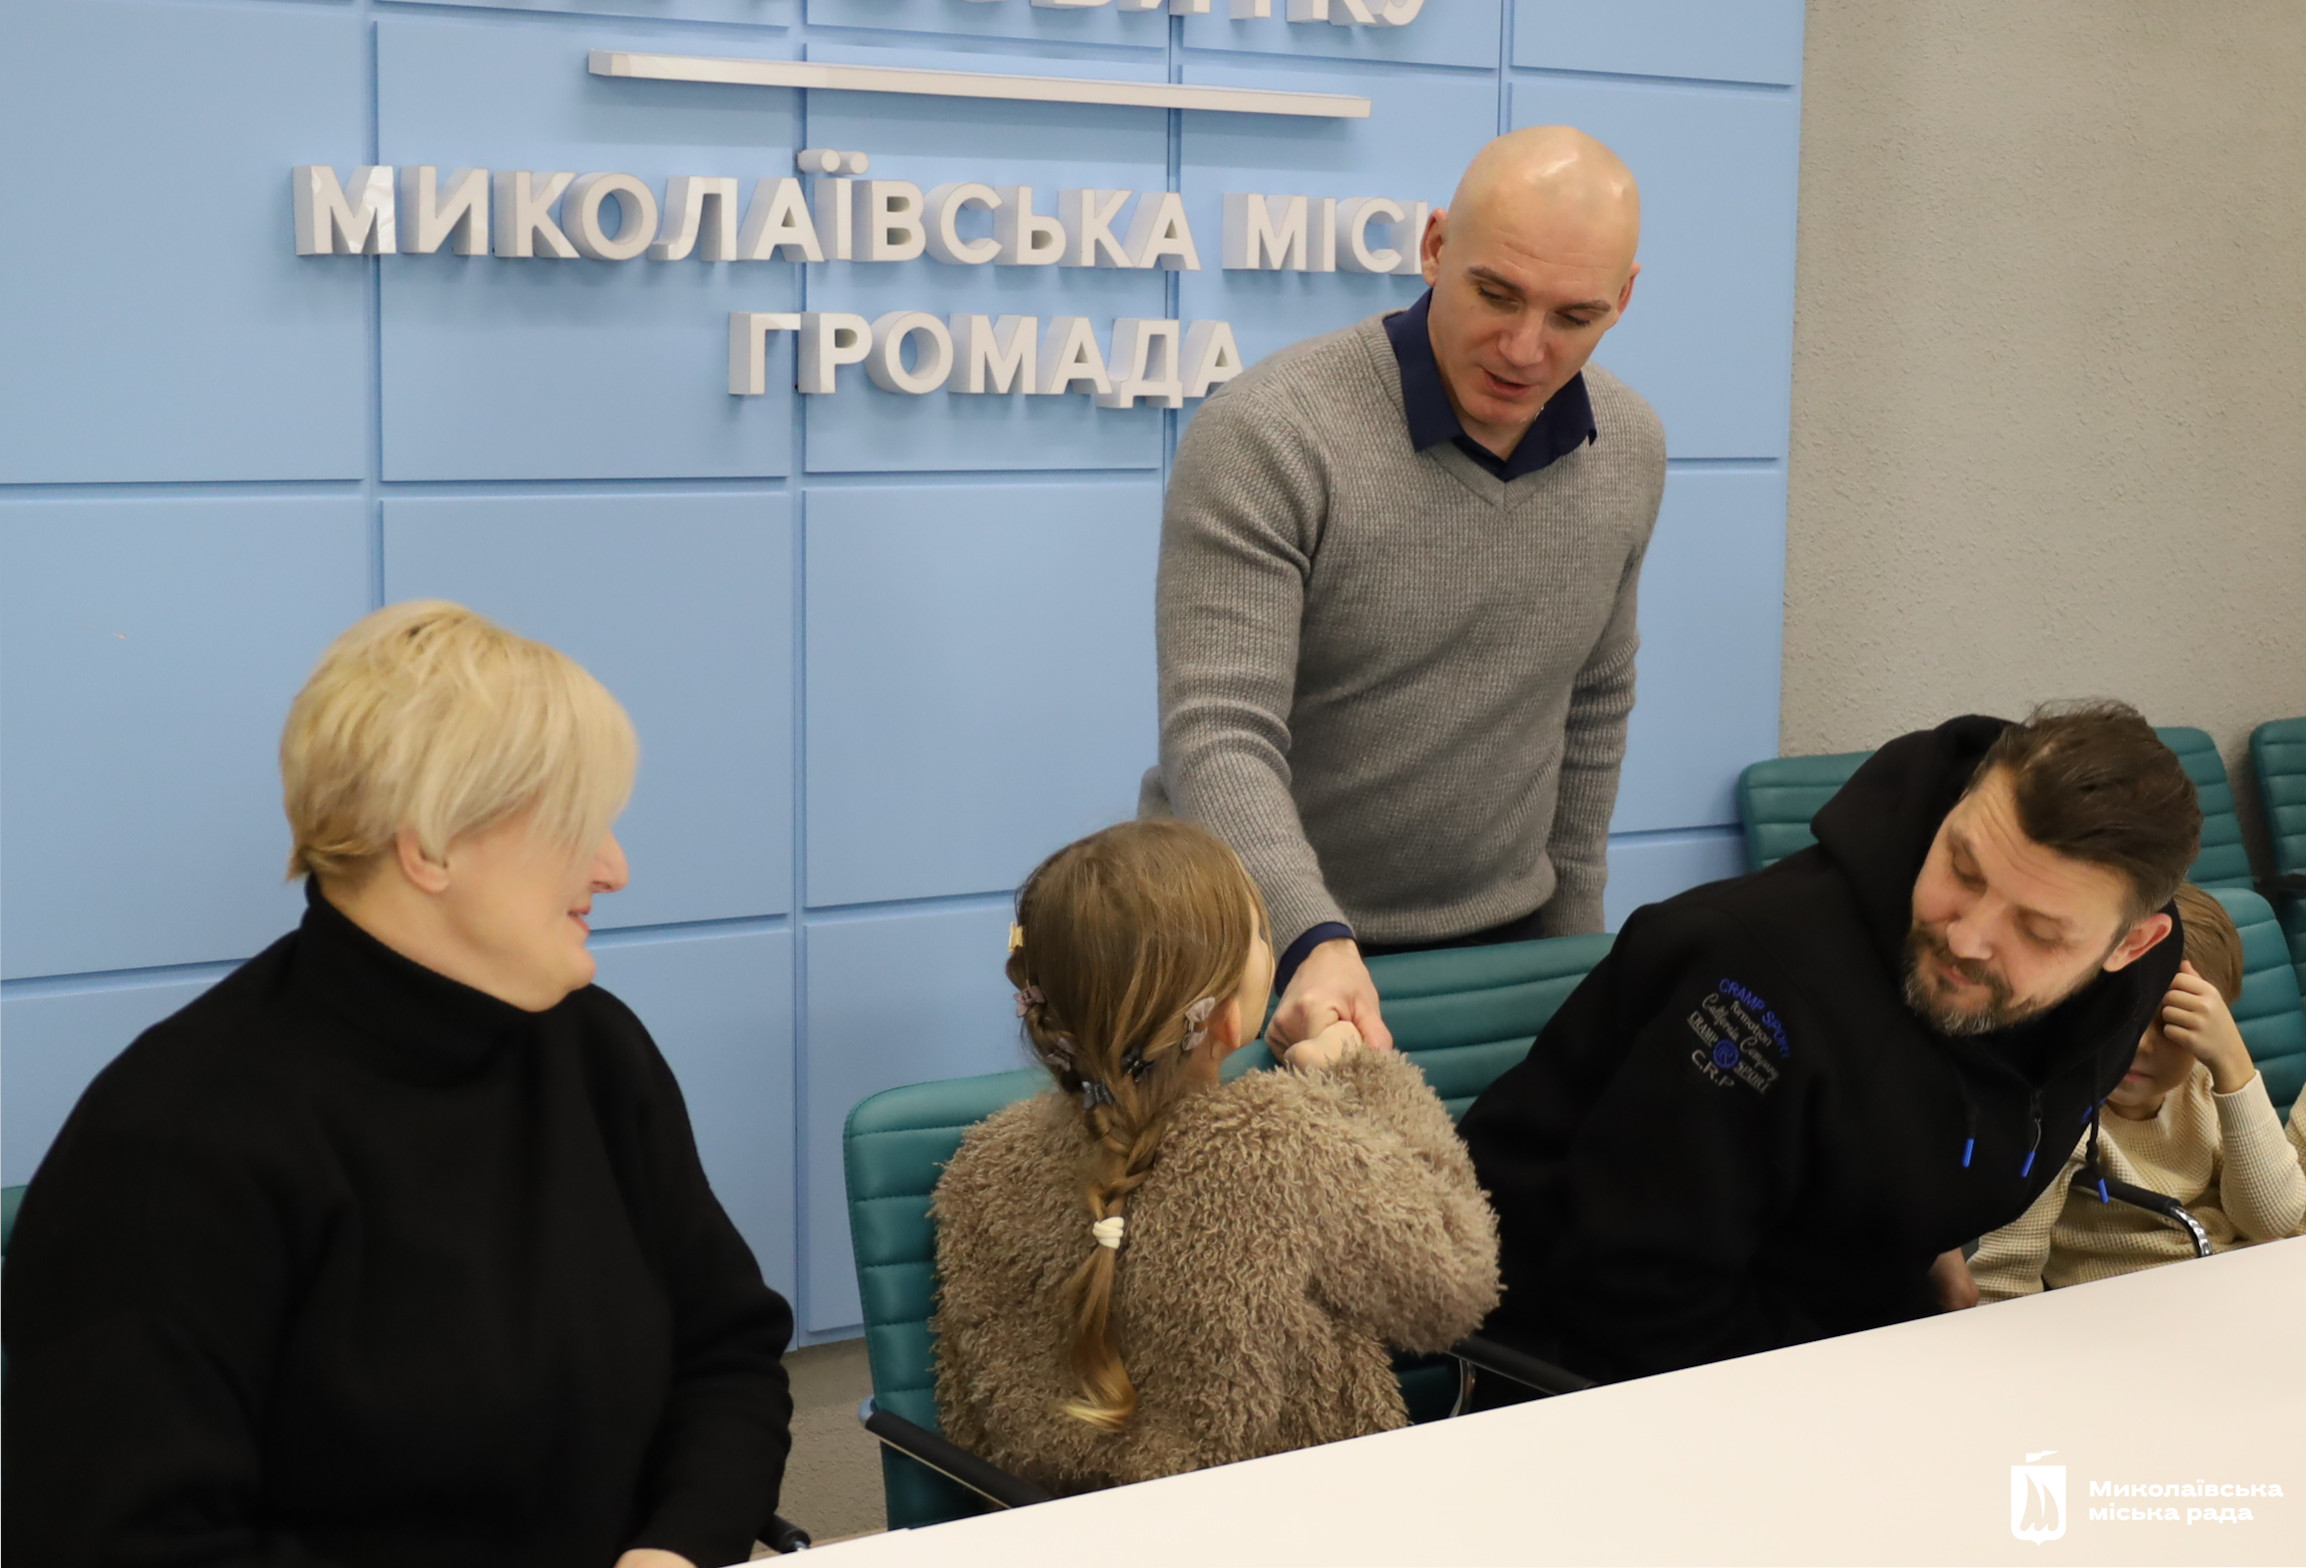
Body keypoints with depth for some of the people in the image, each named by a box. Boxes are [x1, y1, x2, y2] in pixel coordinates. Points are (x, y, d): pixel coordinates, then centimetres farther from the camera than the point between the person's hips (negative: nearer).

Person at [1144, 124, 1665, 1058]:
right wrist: (1315, 943, -39)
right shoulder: (1263, 437, -20)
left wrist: (1572, 931, 17)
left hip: (1498, 939, 5)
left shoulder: (1630, 452, 1)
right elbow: (1218, 738, -26)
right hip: (1265, 950, -4)